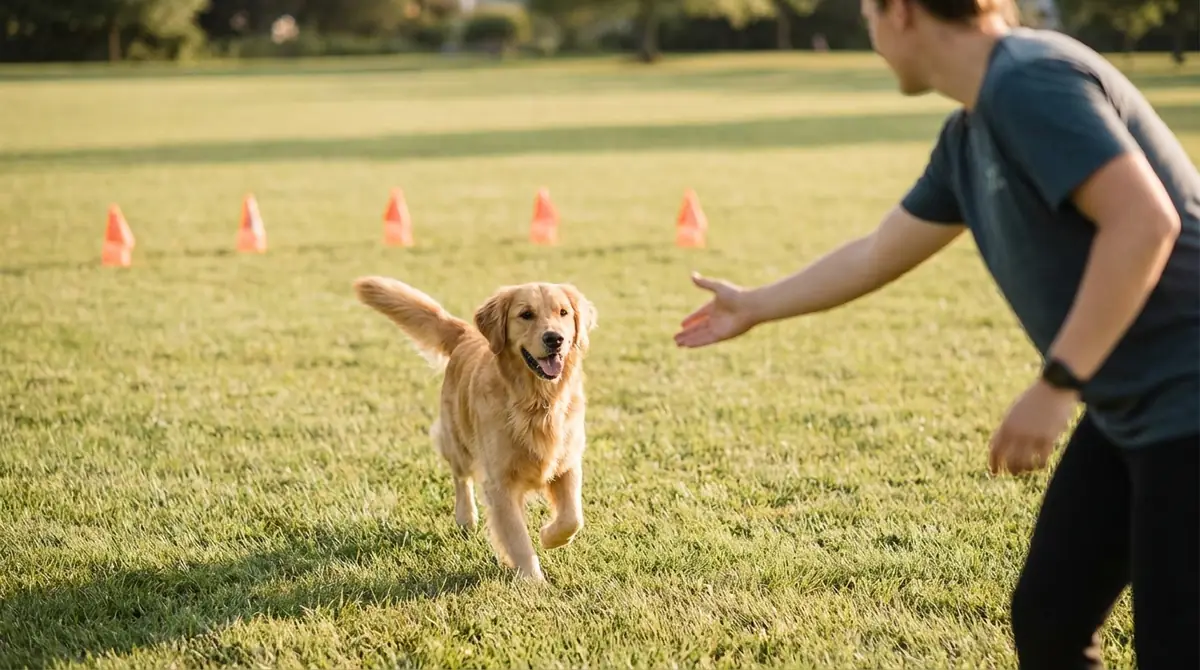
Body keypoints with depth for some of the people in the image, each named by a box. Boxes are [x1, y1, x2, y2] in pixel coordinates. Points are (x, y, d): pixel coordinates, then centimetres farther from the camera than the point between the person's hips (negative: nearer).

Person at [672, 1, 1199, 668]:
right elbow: (877, 255, 26)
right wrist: (754, 307, 38)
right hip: (1128, 408, 9)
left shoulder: (1029, 81, -17)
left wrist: (1056, 386, -24)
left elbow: (1144, 222, -27)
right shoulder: (969, 136, 12)